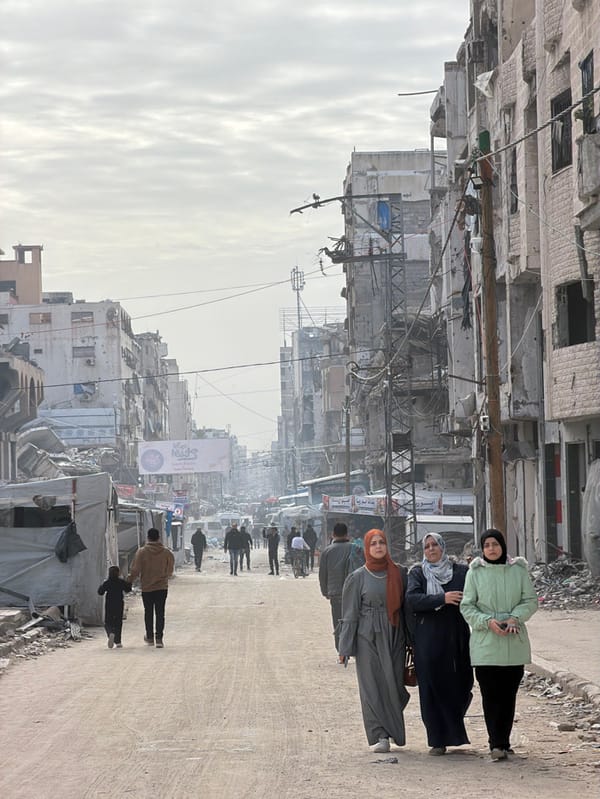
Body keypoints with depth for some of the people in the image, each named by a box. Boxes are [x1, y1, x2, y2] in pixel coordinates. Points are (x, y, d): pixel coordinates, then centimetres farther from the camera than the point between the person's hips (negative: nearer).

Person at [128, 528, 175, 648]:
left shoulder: (141, 552, -9)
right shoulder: (167, 552, -5)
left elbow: (135, 570, -8)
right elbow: (170, 571, 4)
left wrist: (130, 580, 8)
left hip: (146, 587, 0)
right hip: (162, 587, 0)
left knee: (148, 612, 13)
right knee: (160, 612, 3)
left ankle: (150, 637, 22)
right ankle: (159, 638, -4)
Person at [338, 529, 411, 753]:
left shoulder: (400, 573, 7)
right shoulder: (357, 578, 2)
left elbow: (407, 606, 10)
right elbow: (349, 614, 2)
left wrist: (411, 639, 5)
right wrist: (345, 648, -3)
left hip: (394, 636, 2)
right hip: (368, 637, -2)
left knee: (394, 683, -1)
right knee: (372, 685, -5)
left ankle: (392, 731, 17)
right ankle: (380, 735, -3)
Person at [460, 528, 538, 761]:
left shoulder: (519, 570, 5)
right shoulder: (475, 573, 2)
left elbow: (531, 600, 5)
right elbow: (466, 606, 2)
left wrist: (515, 617, -12)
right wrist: (488, 621, -13)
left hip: (514, 643, 2)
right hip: (485, 643, -2)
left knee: (509, 695, 4)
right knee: (490, 694, -6)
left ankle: (503, 742, 14)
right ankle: (496, 744, -7)